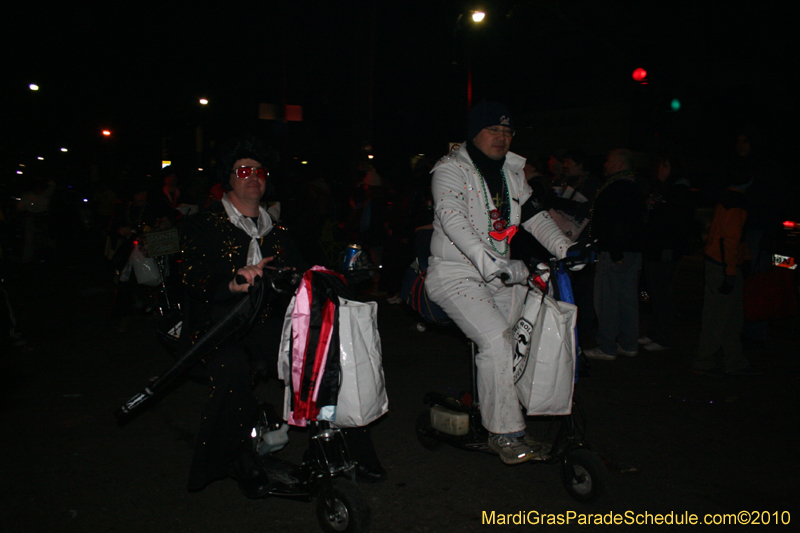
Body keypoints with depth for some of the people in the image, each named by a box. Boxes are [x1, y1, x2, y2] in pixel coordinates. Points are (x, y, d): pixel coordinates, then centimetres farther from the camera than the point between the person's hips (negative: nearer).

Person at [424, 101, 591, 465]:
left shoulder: (511, 173, 14)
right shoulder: (451, 168, -10)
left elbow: (534, 215, 13)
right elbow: (452, 219, -26)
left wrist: (565, 248, -4)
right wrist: (492, 264, -38)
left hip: (500, 274, 8)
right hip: (456, 274, -7)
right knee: (496, 340, -23)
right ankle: (504, 433, -10)